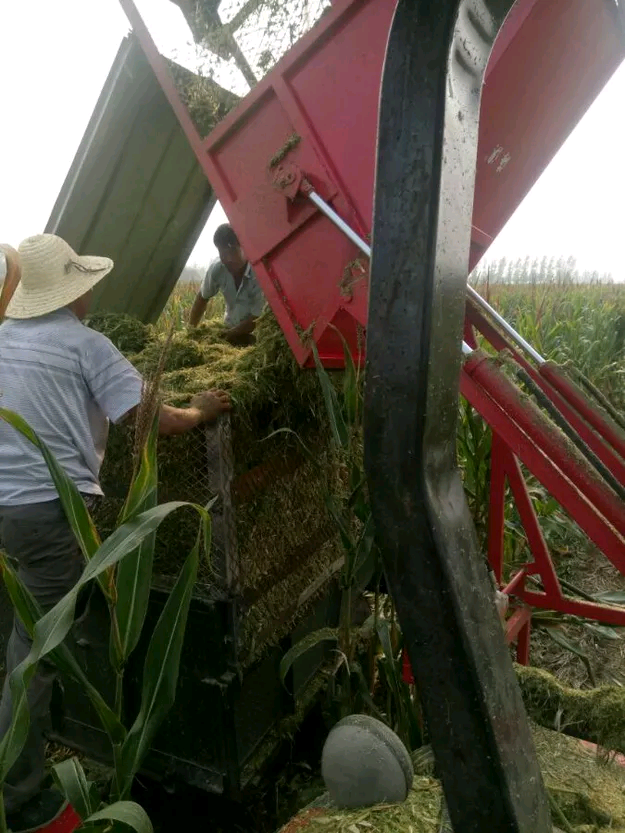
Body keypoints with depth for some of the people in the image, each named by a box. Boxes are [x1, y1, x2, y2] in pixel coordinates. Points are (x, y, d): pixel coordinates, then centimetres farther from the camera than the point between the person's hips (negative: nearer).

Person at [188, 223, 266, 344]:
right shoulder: (217, 269, -14)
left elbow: (256, 319, -23)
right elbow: (202, 298, 4)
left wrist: (224, 335, -20)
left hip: (254, 337, -4)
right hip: (231, 331, 4)